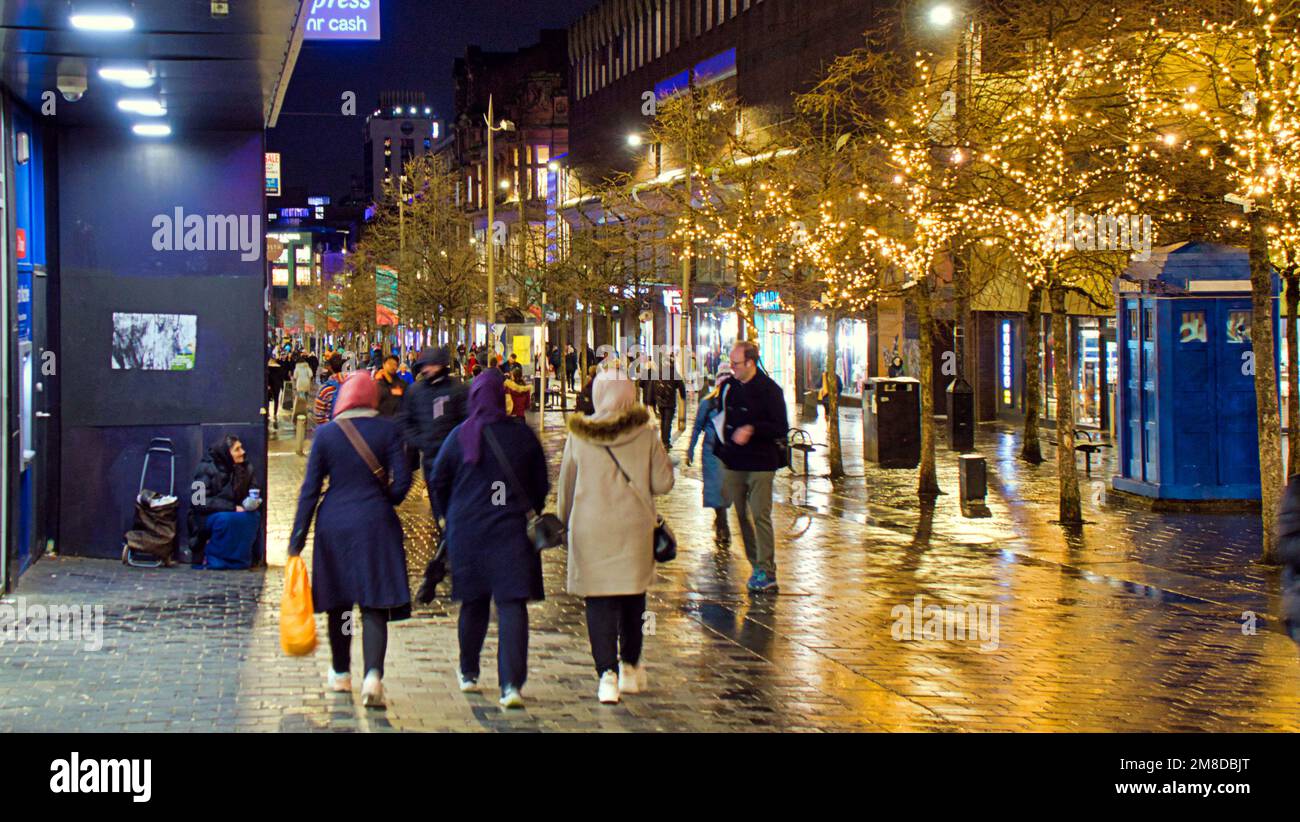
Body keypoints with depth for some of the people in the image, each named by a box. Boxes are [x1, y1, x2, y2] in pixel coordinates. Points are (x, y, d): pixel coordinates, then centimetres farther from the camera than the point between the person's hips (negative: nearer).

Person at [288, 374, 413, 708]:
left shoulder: (325, 433, -1)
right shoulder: (387, 430, -3)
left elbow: (310, 488, -1)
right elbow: (402, 481, -5)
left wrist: (298, 537, 3)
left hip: (333, 524, 1)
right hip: (375, 524, -1)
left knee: (338, 601, 14)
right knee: (374, 604, -2)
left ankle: (341, 674, 26)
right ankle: (373, 674, -20)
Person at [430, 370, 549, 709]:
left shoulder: (459, 436, -3)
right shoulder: (523, 436, -2)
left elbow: (439, 481, 2)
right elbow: (541, 484, 5)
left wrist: (448, 517, 17)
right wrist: (529, 514, 21)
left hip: (467, 529, 1)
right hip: (513, 529, -1)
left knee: (473, 603, 16)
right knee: (512, 604, -5)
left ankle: (469, 674, 28)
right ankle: (511, 683, -16)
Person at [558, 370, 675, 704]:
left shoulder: (578, 437, -4)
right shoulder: (645, 434, -6)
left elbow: (565, 486, 6)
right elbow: (663, 483, -3)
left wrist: (565, 520, 23)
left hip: (590, 529, -1)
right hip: (634, 528, 1)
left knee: (599, 603, 3)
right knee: (633, 599, 16)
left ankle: (607, 672, -8)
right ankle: (630, 667, 26)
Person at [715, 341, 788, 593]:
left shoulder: (769, 390, -9)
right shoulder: (728, 387, 8)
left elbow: (782, 429, -10)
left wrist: (753, 429, -23)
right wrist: (720, 449, 13)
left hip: (760, 463, -6)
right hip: (733, 463, 6)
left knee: (760, 515, -9)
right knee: (741, 514, 9)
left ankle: (767, 571, -7)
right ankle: (756, 564, 18)